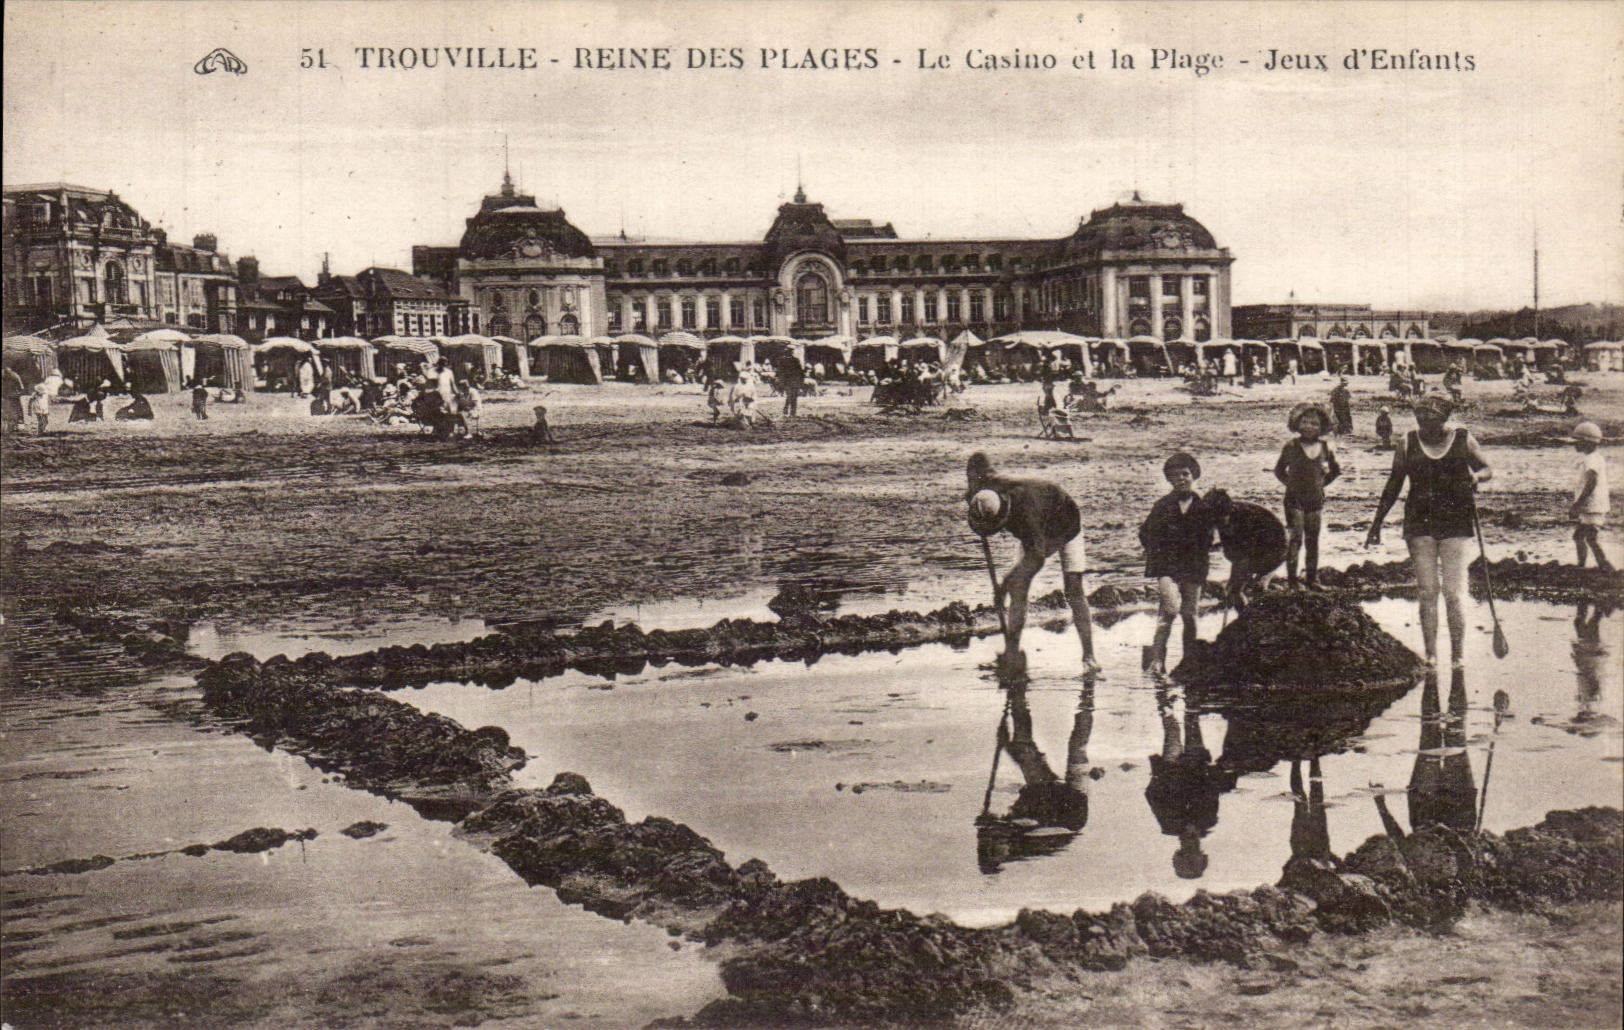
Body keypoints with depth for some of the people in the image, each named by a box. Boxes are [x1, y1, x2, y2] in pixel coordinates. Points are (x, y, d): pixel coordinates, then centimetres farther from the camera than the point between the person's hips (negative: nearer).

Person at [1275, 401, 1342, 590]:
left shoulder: (1325, 447, 2)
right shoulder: (1291, 446, -5)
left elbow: (1336, 470, 17)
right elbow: (1279, 470, 7)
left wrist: (1322, 482, 9)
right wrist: (1290, 483, 0)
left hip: (1316, 499, 3)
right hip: (1295, 499, -3)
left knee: (1312, 540, 9)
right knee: (1295, 539, -7)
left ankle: (1312, 578, 18)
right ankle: (1291, 579, -2)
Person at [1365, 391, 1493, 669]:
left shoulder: (1462, 440, 2)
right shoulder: (1409, 443, 5)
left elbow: (1488, 470, 12)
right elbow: (1394, 484, 11)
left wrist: (1475, 477, -13)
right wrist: (1377, 521, 11)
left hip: (1455, 522, -1)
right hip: (1419, 523, 2)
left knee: (1454, 591, -4)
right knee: (1426, 591, 1)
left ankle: (1457, 654, 5)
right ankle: (1430, 654, 5)